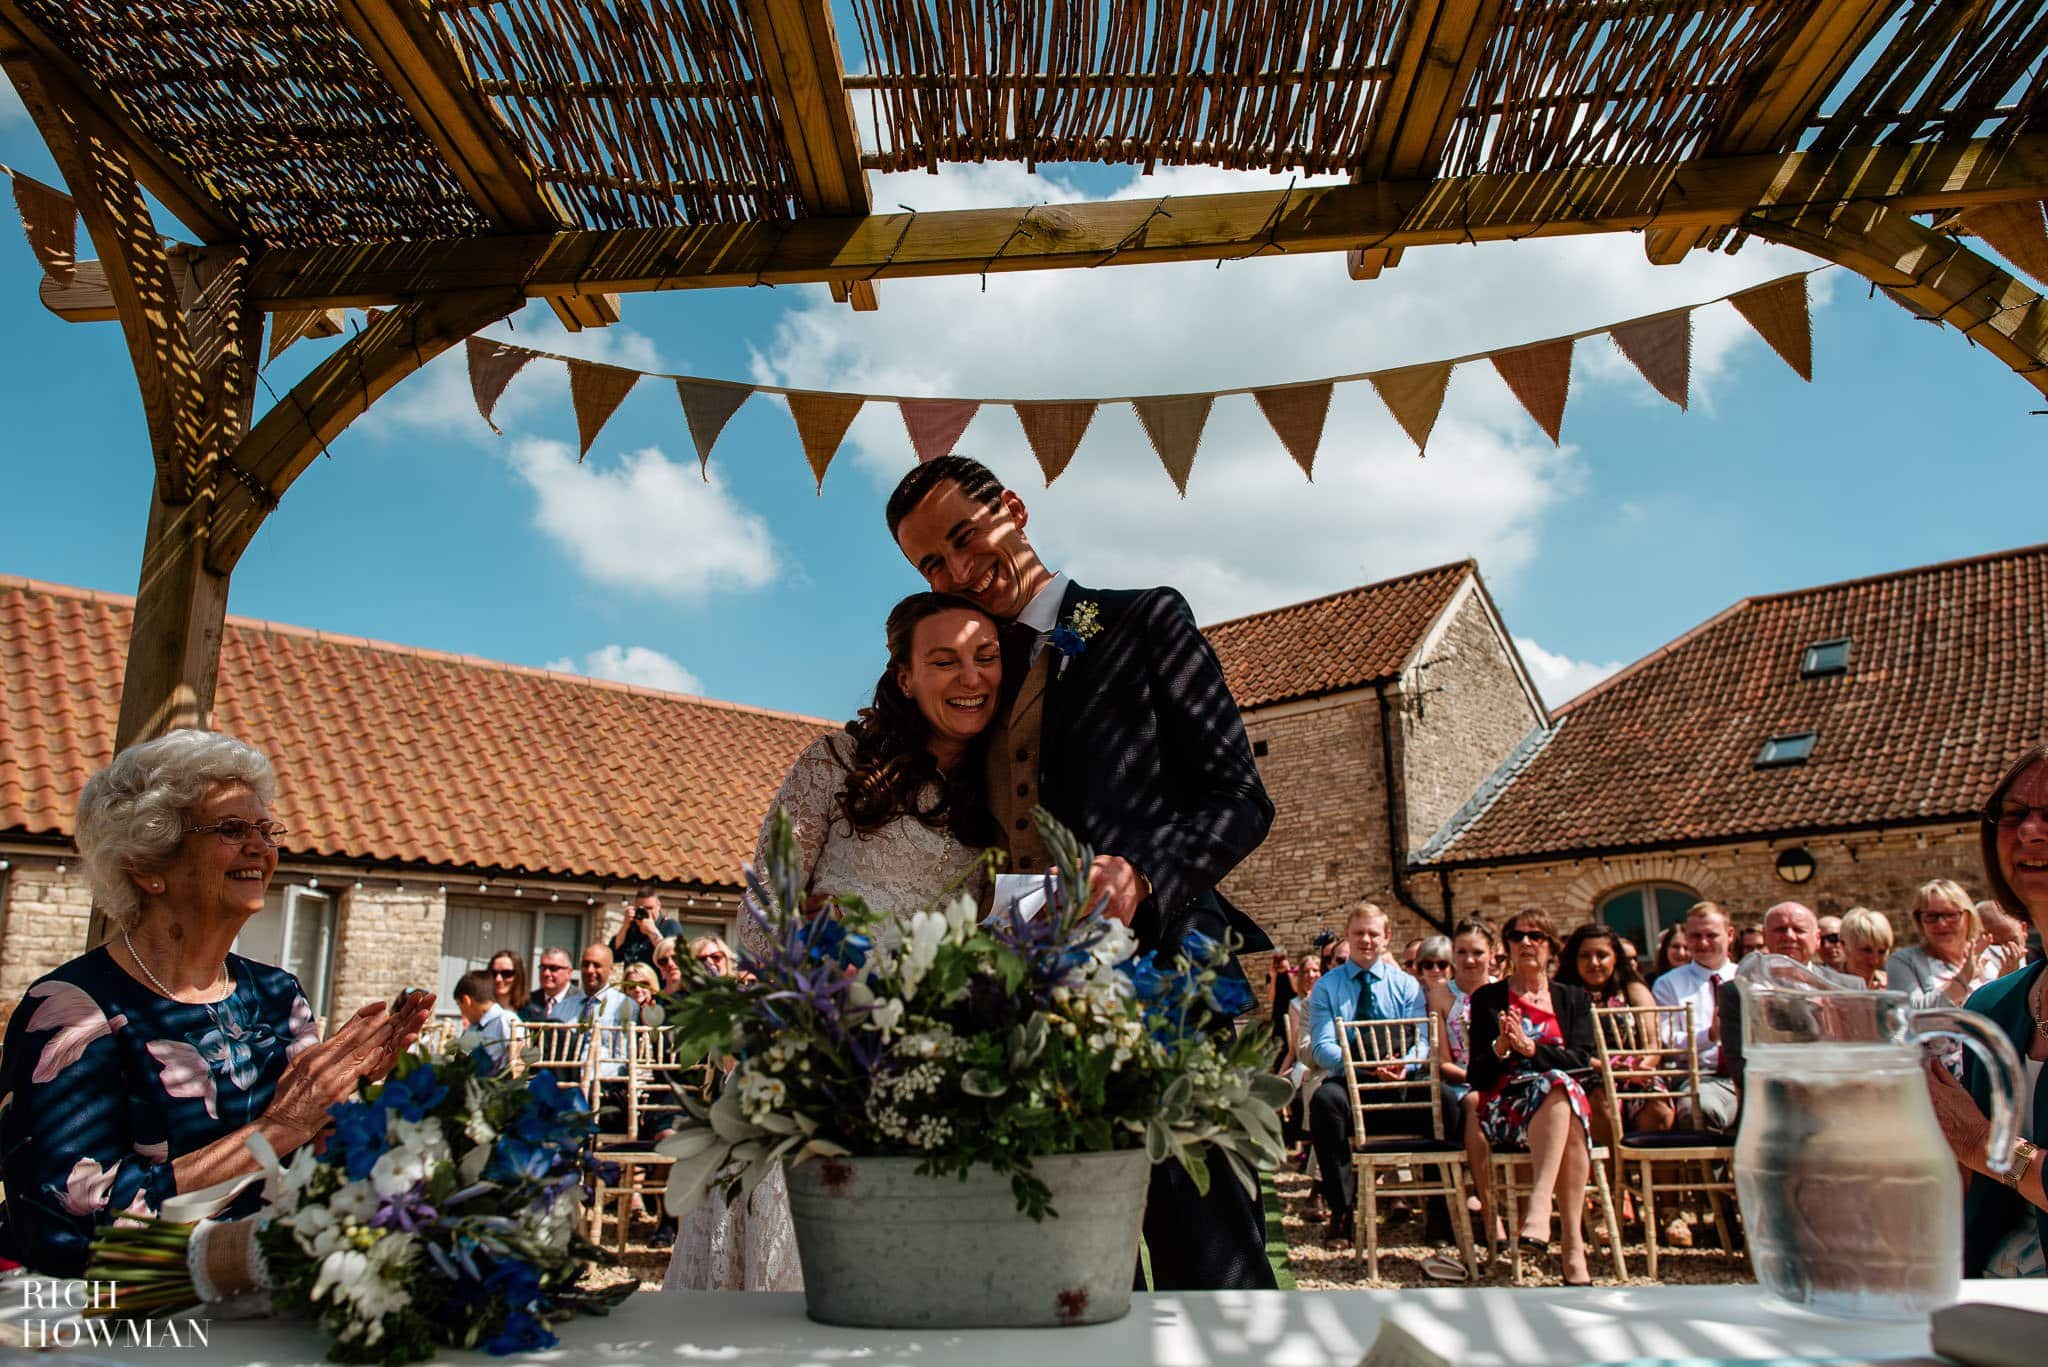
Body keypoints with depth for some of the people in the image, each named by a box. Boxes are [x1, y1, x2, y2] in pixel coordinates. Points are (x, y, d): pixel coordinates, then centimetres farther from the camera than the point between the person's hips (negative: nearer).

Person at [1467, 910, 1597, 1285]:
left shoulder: (1573, 999, 18)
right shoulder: (1487, 998, 12)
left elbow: (1581, 1060, 0)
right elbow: (1478, 1076, 3)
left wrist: (1530, 1048, -16)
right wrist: (1500, 1048, -18)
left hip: (1562, 1101, 2)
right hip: (1503, 1108, -2)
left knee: (1561, 1086, -35)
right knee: (1559, 1084, -34)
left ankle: (1539, 1206, -44)